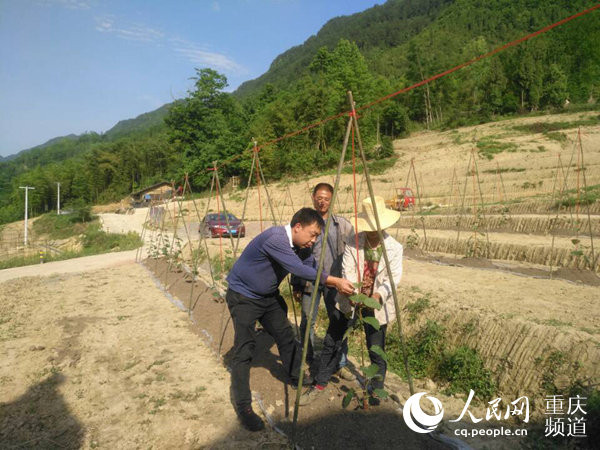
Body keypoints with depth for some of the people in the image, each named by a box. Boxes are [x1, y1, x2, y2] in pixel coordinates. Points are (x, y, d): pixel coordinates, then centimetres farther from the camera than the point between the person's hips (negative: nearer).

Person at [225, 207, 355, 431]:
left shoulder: (299, 246, -3)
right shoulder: (275, 239, -31)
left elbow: (313, 269, 1)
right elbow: (300, 270, -36)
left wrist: (339, 285, -11)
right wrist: (335, 281, -35)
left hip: (268, 295, 8)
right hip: (243, 296, -8)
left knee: (286, 336, 12)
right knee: (244, 349, -10)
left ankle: (297, 379, 32)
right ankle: (243, 407, -1)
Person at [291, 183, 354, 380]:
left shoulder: (343, 225, 3)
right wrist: (296, 286, 2)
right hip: (309, 282, -1)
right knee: (307, 322, 8)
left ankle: (341, 363, 22)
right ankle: (309, 362, 27)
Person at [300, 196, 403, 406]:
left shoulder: (394, 247, -7)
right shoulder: (353, 243, -7)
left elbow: (394, 277, -11)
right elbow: (347, 271, -13)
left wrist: (379, 294, -29)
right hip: (349, 301, 1)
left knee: (376, 352, 8)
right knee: (331, 343, 9)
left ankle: (376, 393, 32)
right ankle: (320, 384, 29)